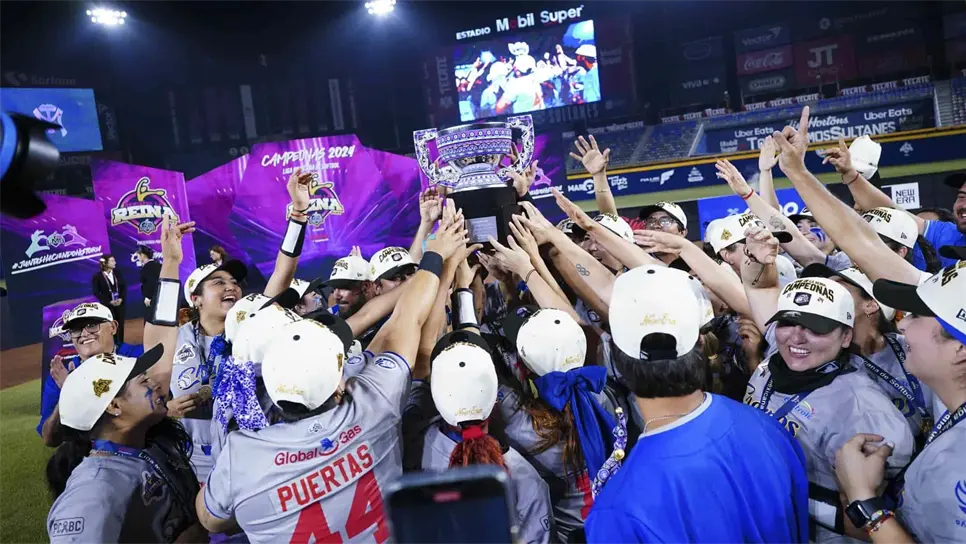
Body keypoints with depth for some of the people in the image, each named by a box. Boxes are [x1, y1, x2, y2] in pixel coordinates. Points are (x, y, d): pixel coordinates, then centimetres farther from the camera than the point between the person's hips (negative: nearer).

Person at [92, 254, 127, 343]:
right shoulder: (97, 276, -8)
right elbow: (96, 292, -7)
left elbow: (124, 286, 5)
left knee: (120, 325, 7)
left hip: (120, 303, 3)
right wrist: (109, 302, -15)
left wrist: (121, 298, -11)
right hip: (108, 305, -3)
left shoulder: (117, 273, 3)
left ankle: (121, 344, 18)